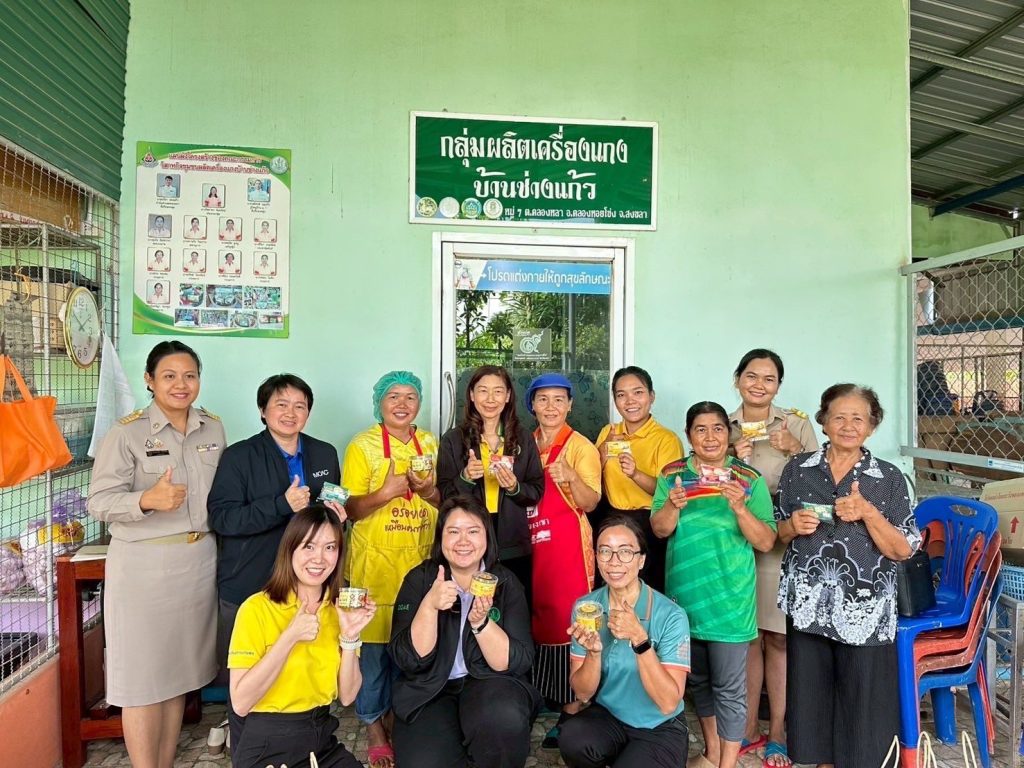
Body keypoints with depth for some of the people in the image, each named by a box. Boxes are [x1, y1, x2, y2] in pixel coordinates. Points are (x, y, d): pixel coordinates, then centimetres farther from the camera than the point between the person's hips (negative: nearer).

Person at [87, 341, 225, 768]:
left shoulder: (212, 428, 5)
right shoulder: (127, 433, -10)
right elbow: (98, 502, -11)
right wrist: (146, 500, -28)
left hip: (200, 560, 5)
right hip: (144, 565, -5)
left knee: (180, 668, 15)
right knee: (143, 674, 4)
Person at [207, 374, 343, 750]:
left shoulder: (325, 454, 9)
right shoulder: (239, 457, -3)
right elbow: (222, 517, -13)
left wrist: (337, 516, -1)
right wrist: (283, 505, -23)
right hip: (248, 588, -3)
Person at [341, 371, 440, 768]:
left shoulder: (430, 444, 6)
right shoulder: (362, 446, -6)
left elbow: (444, 502, 11)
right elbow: (350, 510, -7)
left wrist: (428, 490, -11)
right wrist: (385, 493, -25)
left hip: (420, 560, 4)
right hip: (375, 561, -4)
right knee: (373, 645, 3)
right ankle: (374, 726, 23)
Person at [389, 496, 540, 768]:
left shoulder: (505, 582, -7)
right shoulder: (420, 579, -7)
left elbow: (518, 663, -13)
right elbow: (407, 659, -13)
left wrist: (480, 621, -28)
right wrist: (430, 605, -28)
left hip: (489, 684, 0)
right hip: (429, 689, 1)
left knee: (506, 719, -31)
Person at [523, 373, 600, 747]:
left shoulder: (581, 446, -5)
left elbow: (590, 502, -12)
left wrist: (571, 476, -29)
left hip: (567, 546, -5)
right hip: (531, 543, 5)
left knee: (567, 621, -3)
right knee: (535, 618, 10)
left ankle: (571, 709, 10)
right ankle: (542, 695, 27)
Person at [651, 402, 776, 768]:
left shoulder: (750, 479, -7)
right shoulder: (672, 473, 0)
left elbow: (766, 542, -10)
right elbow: (659, 530, -5)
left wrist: (739, 507, -27)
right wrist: (673, 505, -26)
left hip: (729, 596, -3)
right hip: (685, 593, 4)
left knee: (729, 687, 3)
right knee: (698, 679, 19)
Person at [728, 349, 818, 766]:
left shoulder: (797, 423, -1)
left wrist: (794, 449, -17)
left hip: (782, 542, -2)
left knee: (778, 638, 5)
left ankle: (777, 734, 22)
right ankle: (750, 727, 27)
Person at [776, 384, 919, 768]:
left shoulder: (889, 479, -1)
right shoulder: (797, 469, 3)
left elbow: (902, 550, -4)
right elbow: (775, 534, 10)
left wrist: (868, 513, -18)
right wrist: (793, 526, -12)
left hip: (864, 609, -1)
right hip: (808, 604, 2)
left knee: (862, 699, 4)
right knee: (810, 692, 10)